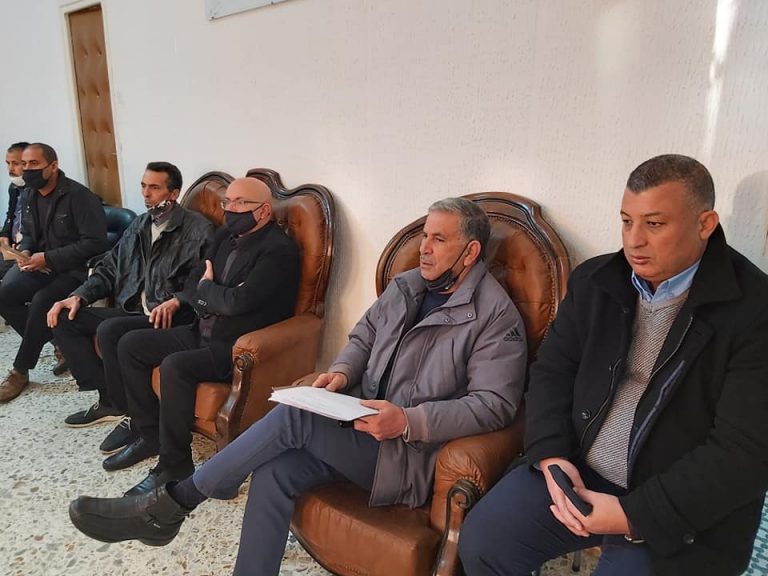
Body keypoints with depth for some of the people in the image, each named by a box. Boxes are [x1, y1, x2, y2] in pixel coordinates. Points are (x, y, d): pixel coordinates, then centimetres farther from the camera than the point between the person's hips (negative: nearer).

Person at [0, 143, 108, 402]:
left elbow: (95, 243, -21)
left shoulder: (79, 196, -15)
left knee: (42, 301, -29)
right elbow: (28, 234, 23)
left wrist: (48, 258, -20)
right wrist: (25, 252, -2)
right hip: (42, 265, 7)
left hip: (74, 269, -7)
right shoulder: (31, 196, 10)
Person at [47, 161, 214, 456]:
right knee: (64, 319, -3)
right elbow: (109, 269, 17)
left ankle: (132, 415, -11)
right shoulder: (139, 225, 16)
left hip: (169, 317, -8)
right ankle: (108, 399, 4)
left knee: (109, 331, -30)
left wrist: (175, 301, -30)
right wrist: (79, 296, 3)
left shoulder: (198, 229, -7)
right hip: (130, 310, 8)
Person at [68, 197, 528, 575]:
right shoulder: (405, 285, 10)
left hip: (409, 453, -6)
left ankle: (167, 508, -7)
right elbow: (364, 335, 19)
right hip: (361, 426, 6)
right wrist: (342, 372, -3)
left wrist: (408, 421, -26)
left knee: (294, 416, -24)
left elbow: (495, 404, -16)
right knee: (275, 472, -19)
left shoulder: (497, 316, -11)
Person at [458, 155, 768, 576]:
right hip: (575, 471, 4)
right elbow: (552, 370, 5)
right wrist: (551, 457, -10)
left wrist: (634, 515, -20)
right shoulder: (594, 280, 2)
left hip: (680, 509, -3)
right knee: (480, 542, -7)